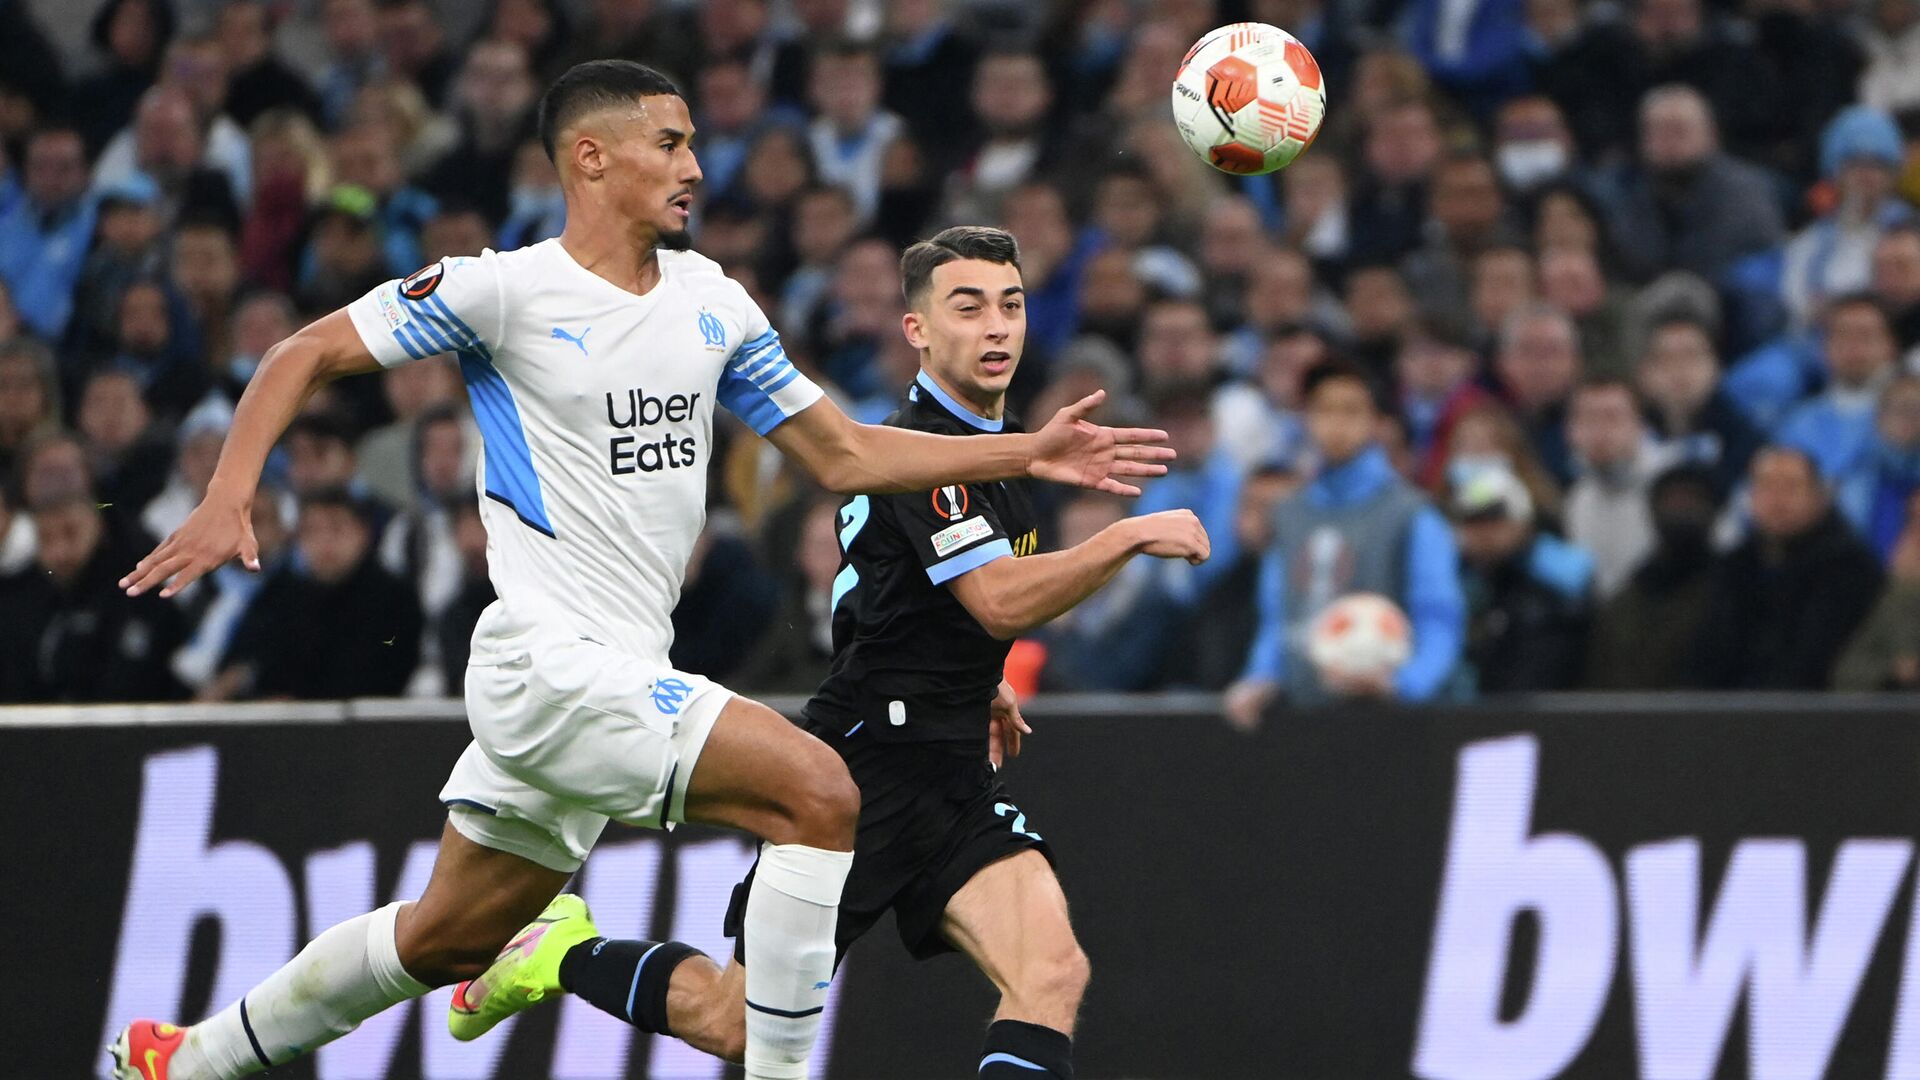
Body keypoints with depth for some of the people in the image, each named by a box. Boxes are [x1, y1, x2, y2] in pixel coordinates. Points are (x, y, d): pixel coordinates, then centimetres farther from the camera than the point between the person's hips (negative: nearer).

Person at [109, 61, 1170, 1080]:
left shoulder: (712, 302, 11)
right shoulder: (505, 290, -8)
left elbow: (843, 455, 16)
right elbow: (306, 355, -3)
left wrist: (1029, 453, 8)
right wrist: (228, 496, -18)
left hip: (623, 674, 8)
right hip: (548, 657, -8)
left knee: (447, 938, 17)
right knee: (816, 792, -21)